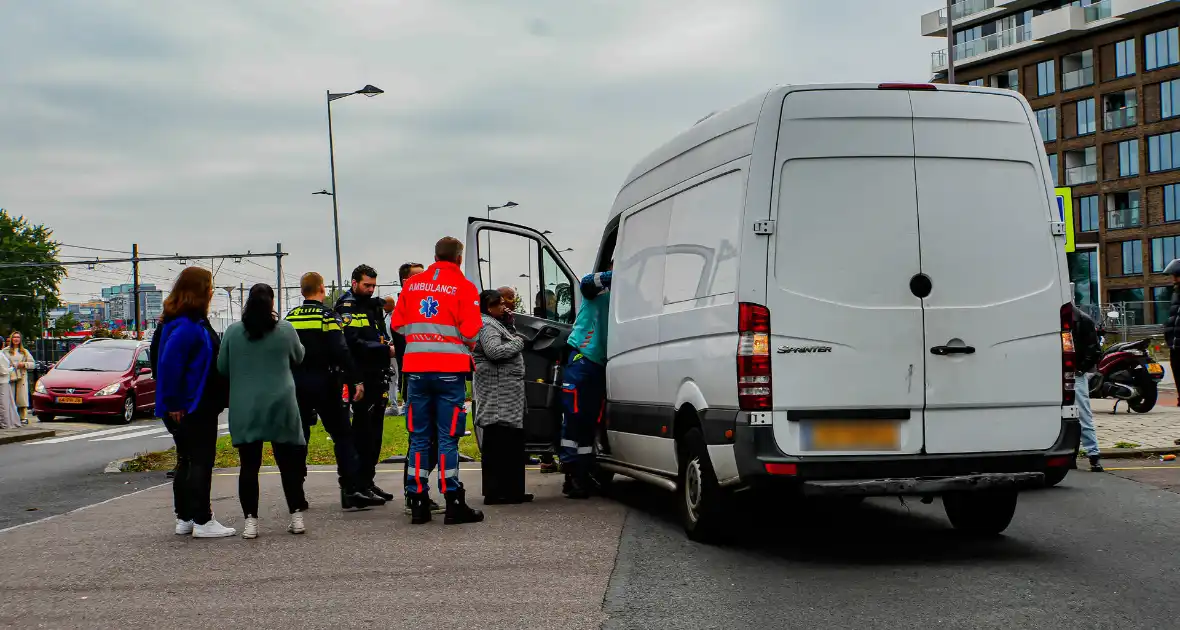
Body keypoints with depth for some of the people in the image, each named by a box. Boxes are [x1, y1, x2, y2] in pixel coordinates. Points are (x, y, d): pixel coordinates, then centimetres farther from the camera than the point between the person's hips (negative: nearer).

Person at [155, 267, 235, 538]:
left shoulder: (194, 322, 13)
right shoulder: (187, 326, -19)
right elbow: (168, 364, -26)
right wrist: (173, 403, -21)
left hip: (198, 407, 10)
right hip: (193, 408, -10)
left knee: (188, 462, 14)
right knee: (201, 462, -5)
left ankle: (184, 519, 21)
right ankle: (202, 521, -2)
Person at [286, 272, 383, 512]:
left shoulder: (290, 318, 8)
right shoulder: (327, 315, -8)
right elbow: (340, 352, -17)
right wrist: (355, 380, -14)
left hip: (296, 383, 5)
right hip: (323, 383, -5)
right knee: (342, 435, 0)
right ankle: (353, 492, -5)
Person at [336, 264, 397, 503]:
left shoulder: (374, 306, 19)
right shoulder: (346, 307, -7)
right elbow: (352, 343, -18)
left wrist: (389, 344, 3)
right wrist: (385, 349, -17)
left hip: (378, 375, 8)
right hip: (361, 376, -8)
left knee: (375, 430, 11)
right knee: (363, 429, -7)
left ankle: (368, 481, 18)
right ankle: (360, 484, -3)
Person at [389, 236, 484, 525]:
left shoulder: (412, 284, 8)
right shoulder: (464, 287, -5)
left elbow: (397, 324, 11)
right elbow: (471, 332, -10)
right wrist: (466, 343, 11)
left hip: (416, 368, 4)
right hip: (450, 369, -4)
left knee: (419, 436, 10)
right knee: (448, 437, -1)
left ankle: (418, 502, 11)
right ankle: (453, 504, -1)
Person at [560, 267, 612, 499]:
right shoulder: (599, 291, 1)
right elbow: (587, 283, -20)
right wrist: (612, 276, -33)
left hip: (601, 364, 5)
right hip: (582, 358, -5)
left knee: (591, 421, 6)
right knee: (574, 416, -8)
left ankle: (583, 475, 10)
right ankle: (572, 474, -6)